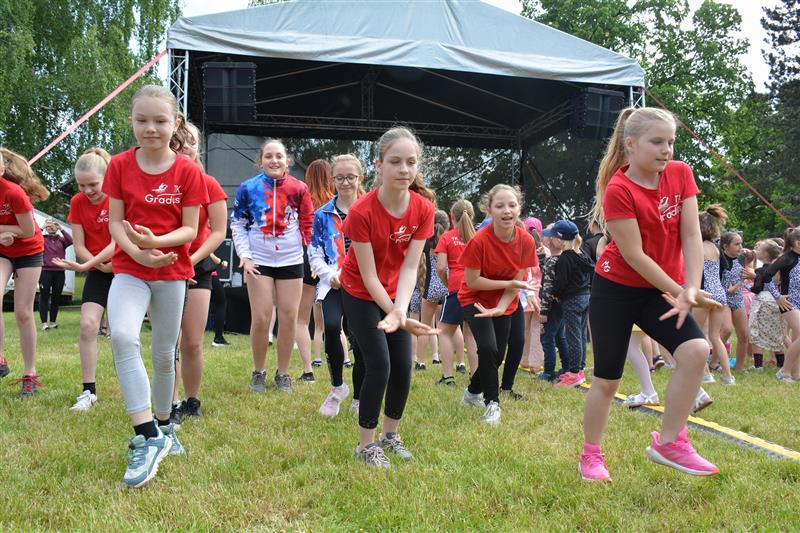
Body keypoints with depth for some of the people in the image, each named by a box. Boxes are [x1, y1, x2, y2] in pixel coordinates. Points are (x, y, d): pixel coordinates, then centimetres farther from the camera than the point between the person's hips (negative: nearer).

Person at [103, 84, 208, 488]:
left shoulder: (188, 171, -5)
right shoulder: (120, 165, -1)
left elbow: (190, 230, -7)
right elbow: (115, 222, -2)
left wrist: (155, 242, -25)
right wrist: (139, 254, -20)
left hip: (172, 271, 0)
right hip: (129, 268, 0)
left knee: (164, 353, 9)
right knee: (122, 336, -25)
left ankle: (162, 427, 31)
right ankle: (148, 436, -19)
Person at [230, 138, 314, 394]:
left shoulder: (299, 188, 0)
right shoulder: (248, 188, -3)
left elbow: (309, 223, 7)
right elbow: (237, 224, 2)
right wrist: (245, 256, -5)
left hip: (291, 262, 1)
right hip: (259, 262, -1)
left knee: (289, 317, 3)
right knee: (261, 318, -4)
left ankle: (283, 373, 18)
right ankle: (258, 372, 15)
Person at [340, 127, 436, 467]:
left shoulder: (423, 208, -16)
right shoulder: (362, 212, -27)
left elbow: (409, 267, -18)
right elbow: (369, 276, -23)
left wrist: (400, 311, -31)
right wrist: (397, 317, -29)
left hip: (396, 293, 5)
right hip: (361, 294, -4)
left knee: (403, 366, 4)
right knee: (379, 366, -10)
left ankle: (391, 435, 25)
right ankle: (366, 445, 8)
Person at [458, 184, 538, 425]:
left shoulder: (526, 241, -18)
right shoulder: (479, 241, -28)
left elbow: (518, 280, -11)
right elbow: (472, 282, -22)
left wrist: (500, 308, -24)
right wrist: (509, 284, -24)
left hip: (505, 303, 4)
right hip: (475, 300, -4)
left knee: (497, 356, 10)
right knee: (488, 348, -22)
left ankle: (473, 392, 38)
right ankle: (492, 403, -2)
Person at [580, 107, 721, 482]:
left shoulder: (681, 174, -3)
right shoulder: (618, 190, -19)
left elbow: (691, 235, -7)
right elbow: (633, 255, -20)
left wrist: (690, 289, -18)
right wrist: (680, 292, -17)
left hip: (661, 290, 5)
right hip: (616, 289, -5)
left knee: (696, 350, -18)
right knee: (607, 379, 1)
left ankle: (669, 442, -3)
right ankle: (591, 456, 21)